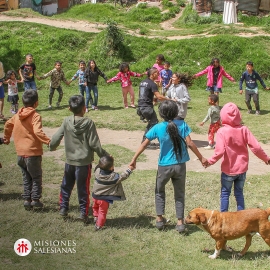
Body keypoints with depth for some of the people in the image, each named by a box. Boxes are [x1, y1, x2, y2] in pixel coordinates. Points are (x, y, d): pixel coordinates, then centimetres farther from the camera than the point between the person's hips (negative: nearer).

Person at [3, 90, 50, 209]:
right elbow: (38, 132, -28)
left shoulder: (17, 115, 7)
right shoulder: (35, 116, -14)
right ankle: (35, 199, 8)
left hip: (20, 153, 6)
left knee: (26, 177, 18)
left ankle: (27, 199, 18)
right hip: (33, 153, -6)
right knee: (36, 177, 9)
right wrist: (48, 141, -30)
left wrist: (6, 138, 36)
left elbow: (8, 125, 21)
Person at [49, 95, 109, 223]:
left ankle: (63, 208, 27)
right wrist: (105, 155, -3)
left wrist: (51, 147, 21)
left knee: (66, 186, 21)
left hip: (70, 161, 3)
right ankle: (83, 213, 12)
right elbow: (94, 144, -15)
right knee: (83, 188, 8)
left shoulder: (66, 121, -5)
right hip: (84, 162, -3)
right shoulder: (89, 123, -14)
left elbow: (56, 138, 0)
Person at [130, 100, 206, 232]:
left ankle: (159, 219, 23)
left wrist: (134, 159, 5)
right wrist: (201, 158, -1)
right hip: (180, 165, 1)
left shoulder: (158, 128, -9)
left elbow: (144, 144, -4)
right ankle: (180, 222, 16)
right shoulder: (182, 124, -8)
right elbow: (190, 143, -11)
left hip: (164, 166, -1)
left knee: (159, 191, 23)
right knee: (179, 194, 16)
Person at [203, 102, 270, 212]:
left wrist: (210, 161, -9)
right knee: (239, 193, 16)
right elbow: (255, 147, -9)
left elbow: (219, 151, -24)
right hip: (242, 169, 3)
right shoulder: (244, 130, -7)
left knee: (225, 193, 13)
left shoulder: (222, 131, -16)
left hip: (228, 170, -3)